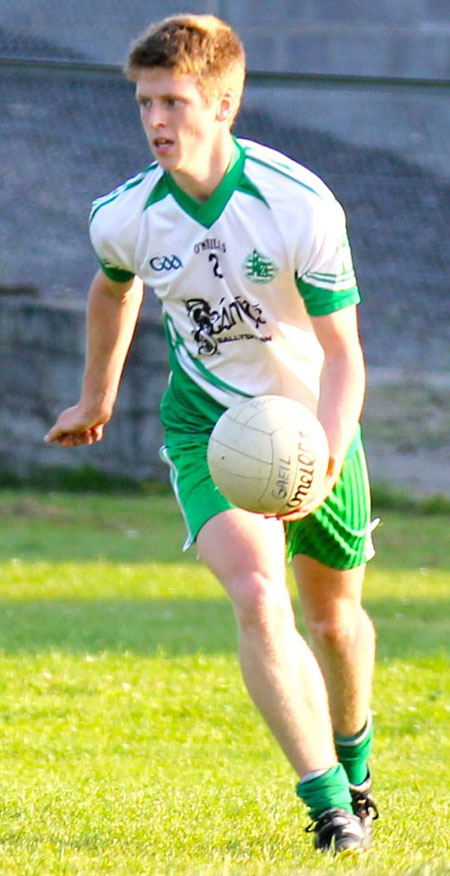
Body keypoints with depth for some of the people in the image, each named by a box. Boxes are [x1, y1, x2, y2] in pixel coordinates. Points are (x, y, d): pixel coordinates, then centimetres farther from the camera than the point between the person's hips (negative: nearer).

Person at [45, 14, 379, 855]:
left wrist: (328, 460, -37)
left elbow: (342, 354, -22)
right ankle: (328, 804, -19)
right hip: (208, 422, 0)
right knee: (257, 597, -23)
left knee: (333, 614, 17)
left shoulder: (302, 207, -26)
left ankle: (351, 761, 47)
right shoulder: (125, 218, -16)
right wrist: (97, 400, 23)